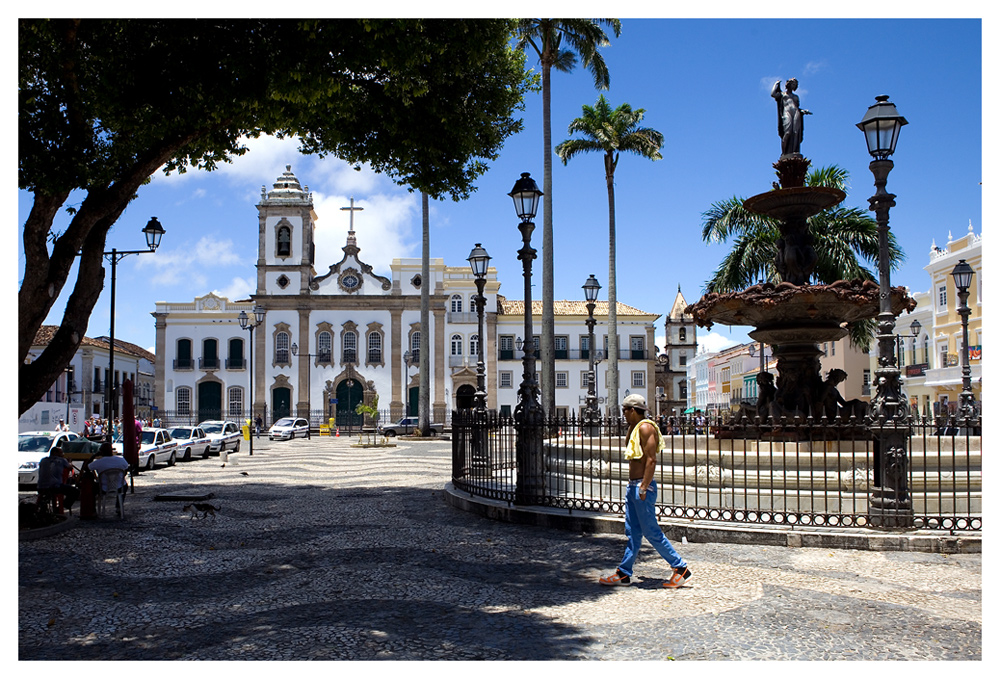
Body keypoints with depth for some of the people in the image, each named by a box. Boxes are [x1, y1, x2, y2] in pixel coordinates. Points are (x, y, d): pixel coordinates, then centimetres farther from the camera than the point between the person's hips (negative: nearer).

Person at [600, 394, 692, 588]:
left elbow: (651, 459, -22)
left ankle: (681, 569, 3)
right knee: (632, 532, 12)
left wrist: (643, 487, -24)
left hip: (643, 487, -10)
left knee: (651, 532, -5)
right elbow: (628, 448, 32)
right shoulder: (637, 428, 15)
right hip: (633, 486, 10)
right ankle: (624, 574, 18)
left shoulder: (645, 427, -15)